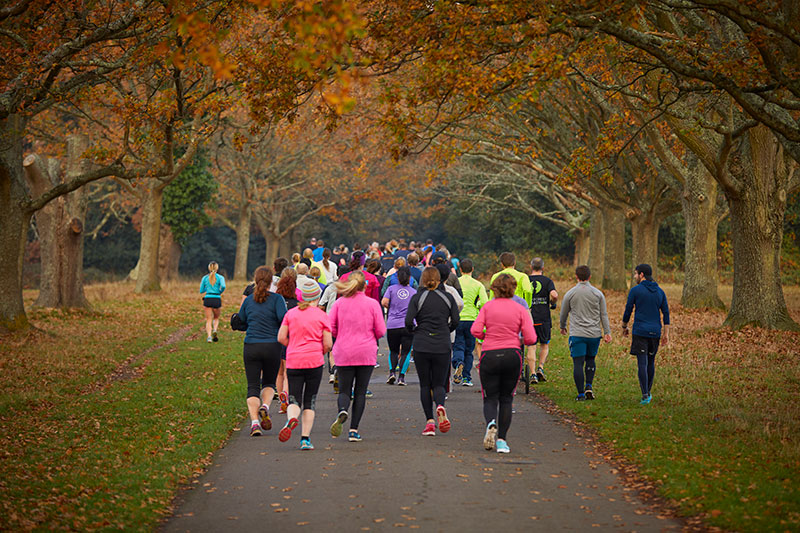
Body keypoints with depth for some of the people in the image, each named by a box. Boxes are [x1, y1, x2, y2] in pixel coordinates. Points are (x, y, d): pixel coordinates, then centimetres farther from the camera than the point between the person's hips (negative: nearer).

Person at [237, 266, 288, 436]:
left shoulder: (248, 300, 7)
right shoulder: (276, 298, -2)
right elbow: (284, 319, -15)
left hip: (251, 347, 1)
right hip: (272, 346, -1)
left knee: (253, 386, 4)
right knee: (269, 383, 19)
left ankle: (254, 422, -13)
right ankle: (265, 406, -10)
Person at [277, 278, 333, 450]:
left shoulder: (291, 313, 4)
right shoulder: (322, 316, -2)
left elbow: (281, 337, 2)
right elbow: (328, 344, -4)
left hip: (293, 362, 1)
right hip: (314, 361, -1)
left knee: (294, 400, 4)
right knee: (310, 401, 8)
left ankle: (291, 418, -29)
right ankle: (305, 439, 3)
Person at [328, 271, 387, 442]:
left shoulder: (339, 303, -1)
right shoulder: (372, 304, -4)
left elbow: (330, 328, -2)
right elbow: (381, 330, -4)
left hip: (344, 353, 1)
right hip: (366, 354, -1)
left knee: (344, 390, 8)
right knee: (360, 392, 8)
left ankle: (342, 411, -25)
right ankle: (354, 430, 2)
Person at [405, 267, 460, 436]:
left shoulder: (417, 298, -2)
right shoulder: (447, 297, 4)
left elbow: (408, 321, -10)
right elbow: (455, 322, 1)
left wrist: (416, 331, 11)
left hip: (421, 346, -1)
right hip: (442, 346, 1)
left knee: (425, 385, 8)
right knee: (438, 383, 9)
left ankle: (429, 422, 0)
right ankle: (440, 405, -23)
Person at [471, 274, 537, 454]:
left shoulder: (487, 307, 1)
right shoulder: (520, 309, 1)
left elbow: (475, 330, -9)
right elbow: (531, 338, -6)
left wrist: (487, 337, 11)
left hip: (489, 356, -1)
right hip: (512, 355, 1)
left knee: (490, 398, 6)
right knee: (506, 399, 12)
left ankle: (491, 422, -26)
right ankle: (501, 439, 6)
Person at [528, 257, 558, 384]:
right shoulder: (547, 281, -2)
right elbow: (554, 295, -17)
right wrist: (553, 304, 3)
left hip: (528, 317, 1)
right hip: (544, 319, -1)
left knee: (531, 347, 5)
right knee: (544, 345, 17)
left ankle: (533, 374, -1)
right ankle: (540, 368, 1)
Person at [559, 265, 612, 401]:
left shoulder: (570, 294, 0)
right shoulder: (598, 294, 2)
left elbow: (563, 313, 11)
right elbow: (604, 315, 2)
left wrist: (563, 327, 29)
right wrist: (607, 332, 4)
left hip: (577, 334, -2)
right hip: (594, 334, 2)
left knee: (578, 363, -2)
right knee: (590, 359, 20)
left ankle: (581, 394, -5)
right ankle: (589, 386, 7)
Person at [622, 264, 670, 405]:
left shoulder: (635, 290, -5)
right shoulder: (660, 291, 9)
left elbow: (628, 310, -1)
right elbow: (666, 313, 7)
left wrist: (624, 327, 15)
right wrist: (666, 334, 9)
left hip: (640, 331, -4)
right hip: (655, 332, 4)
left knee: (642, 363, -6)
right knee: (651, 362, 17)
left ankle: (645, 395, -14)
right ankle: (648, 392, 25)